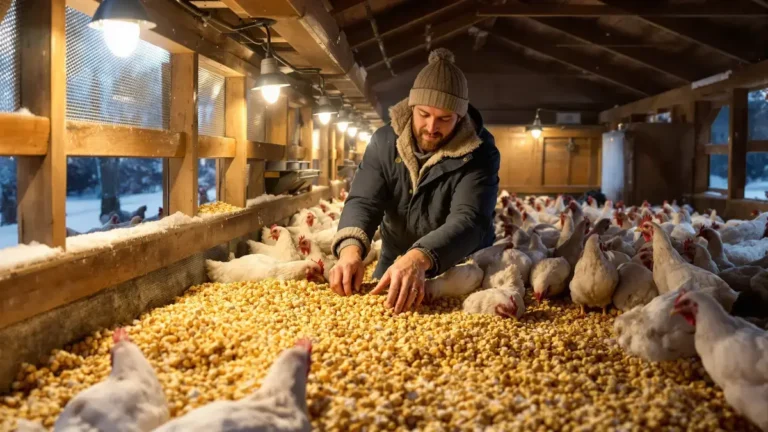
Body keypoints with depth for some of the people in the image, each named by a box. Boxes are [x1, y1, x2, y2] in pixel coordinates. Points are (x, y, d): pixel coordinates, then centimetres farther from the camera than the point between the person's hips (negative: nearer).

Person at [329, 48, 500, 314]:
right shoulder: (384, 142, -6)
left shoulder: (479, 154, -17)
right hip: (393, 267, 3)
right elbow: (363, 201, -15)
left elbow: (469, 220, -30)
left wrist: (419, 259, -50)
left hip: (461, 275, -2)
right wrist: (351, 247, -38)